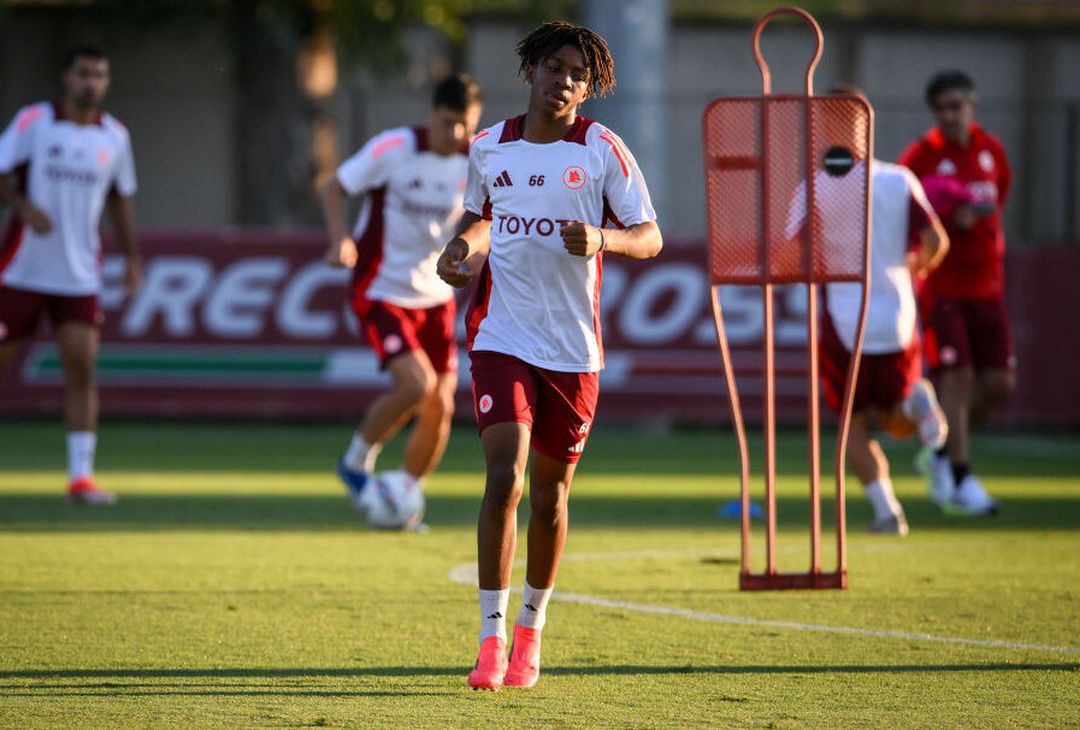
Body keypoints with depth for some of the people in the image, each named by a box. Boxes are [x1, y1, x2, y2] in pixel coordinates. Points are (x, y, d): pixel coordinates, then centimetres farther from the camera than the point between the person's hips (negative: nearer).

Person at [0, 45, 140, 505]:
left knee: (81, 368, -7)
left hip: (80, 274, 2)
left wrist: (132, 258, 13)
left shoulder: (114, 136, 6)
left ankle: (81, 476, -5)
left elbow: (120, 199, 17)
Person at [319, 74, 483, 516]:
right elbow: (333, 189, -7)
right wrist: (340, 240, -24)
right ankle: (356, 464, 2)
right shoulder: (394, 148, -16)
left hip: (436, 296, 5)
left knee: (440, 406, 1)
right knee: (415, 383, -23)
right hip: (381, 292, -5)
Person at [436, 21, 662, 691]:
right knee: (503, 478, -16)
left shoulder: (603, 150, -2)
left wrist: (601, 239, -20)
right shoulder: (489, 148, 6)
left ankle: (531, 632, 27)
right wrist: (463, 246, 3)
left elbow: (650, 238, -1)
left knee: (550, 492, 8)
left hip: (573, 346, 0)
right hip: (502, 338, 0)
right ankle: (492, 638, -11)